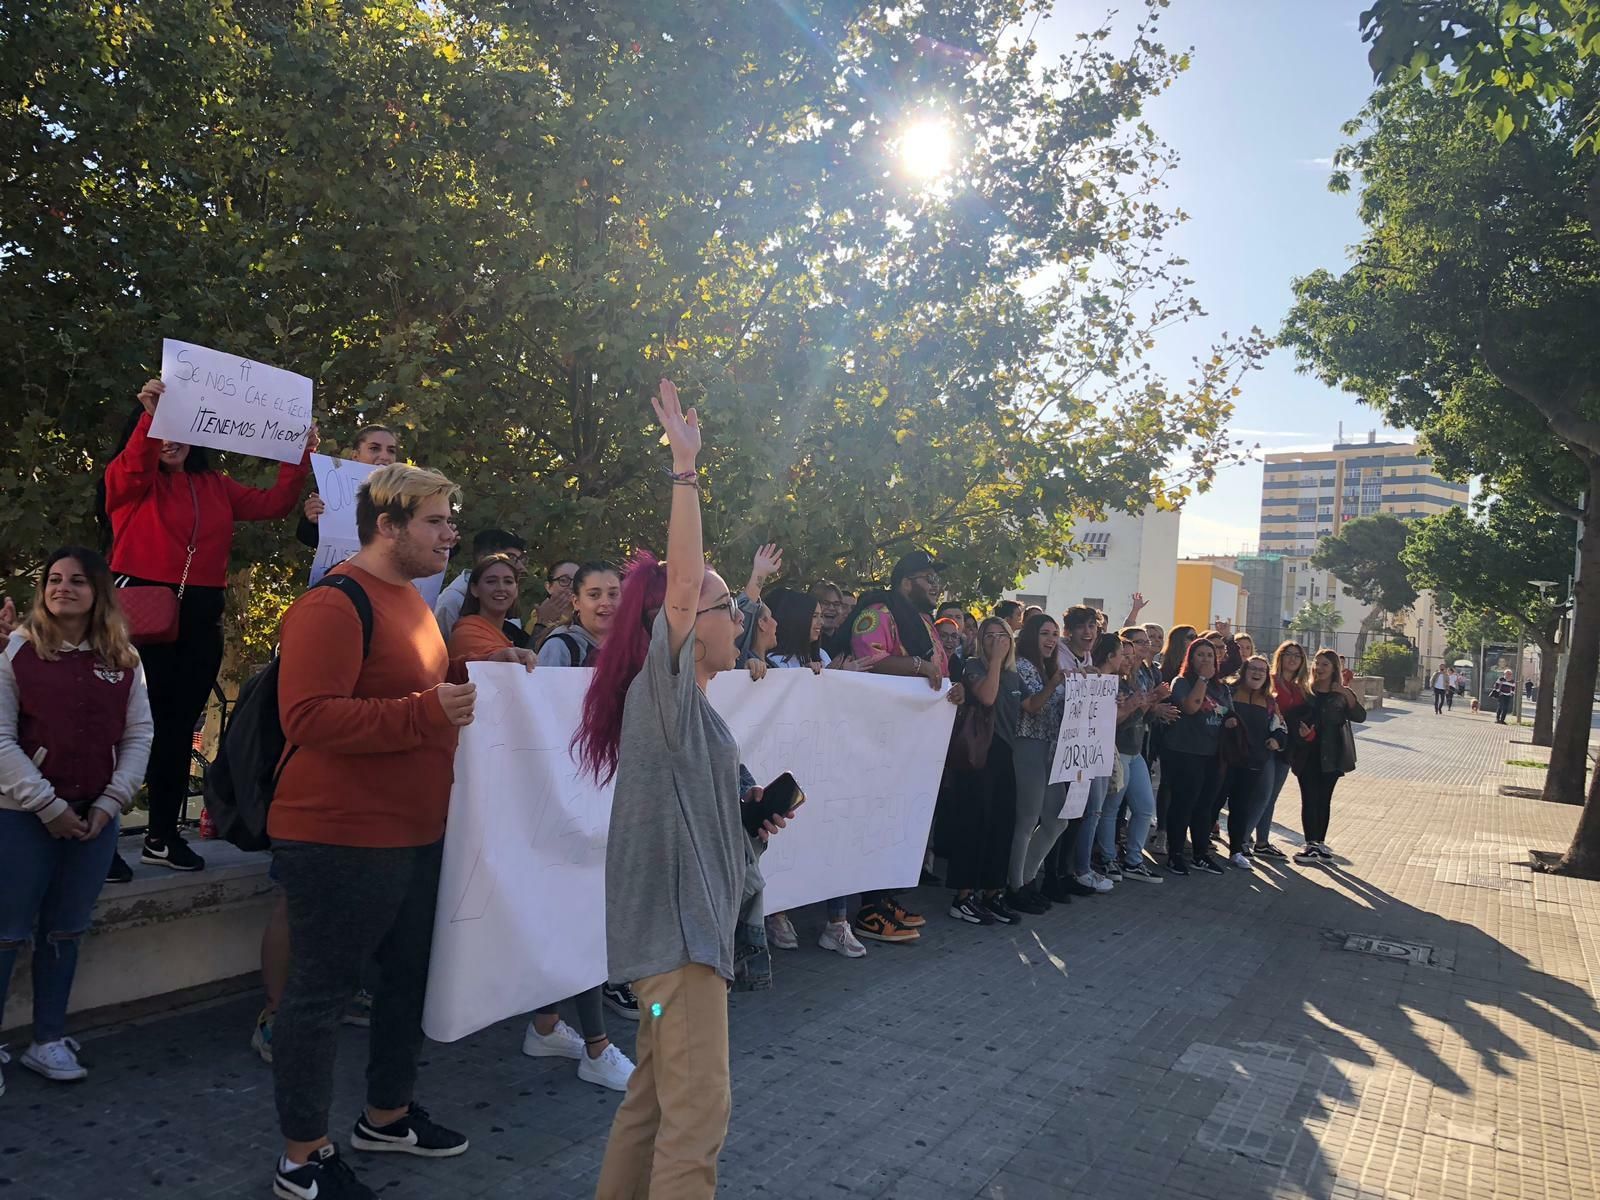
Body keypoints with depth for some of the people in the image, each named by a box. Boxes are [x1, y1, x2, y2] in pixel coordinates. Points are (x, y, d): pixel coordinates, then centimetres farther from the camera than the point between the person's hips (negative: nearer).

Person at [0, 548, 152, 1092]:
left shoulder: (123, 659, 5)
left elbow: (139, 734, 6)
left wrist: (112, 802, -4)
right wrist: (48, 806, -12)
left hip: (96, 818, 3)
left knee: (64, 933, 11)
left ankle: (48, 1041, 23)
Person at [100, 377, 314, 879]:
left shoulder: (215, 486, 14)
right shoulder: (128, 482, 2)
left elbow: (272, 505, 8)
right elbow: (134, 467, -22)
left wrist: (300, 458, -3)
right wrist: (149, 416, -37)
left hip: (200, 615, 5)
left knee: (180, 724, 11)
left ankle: (162, 835, 22)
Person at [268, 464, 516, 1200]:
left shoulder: (409, 600, 14)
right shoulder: (333, 604, -17)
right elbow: (307, 718, -25)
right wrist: (425, 712, -30)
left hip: (415, 834, 10)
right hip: (342, 840, -10)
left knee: (410, 975, 19)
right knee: (322, 992, 4)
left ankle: (387, 1114, 37)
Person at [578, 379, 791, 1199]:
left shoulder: (689, 705, 14)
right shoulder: (660, 688, -13)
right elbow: (681, 586, -29)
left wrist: (750, 815, 10)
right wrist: (685, 468, -29)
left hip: (688, 912, 10)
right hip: (676, 917, -10)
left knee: (657, 1093, 19)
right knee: (697, 1114, -5)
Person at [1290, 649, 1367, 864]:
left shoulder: (1342, 695, 3)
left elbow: (1360, 717, -10)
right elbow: (1292, 718, 4)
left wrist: (1348, 696, -24)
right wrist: (1300, 730, -17)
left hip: (1331, 755, 0)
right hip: (1307, 754, 0)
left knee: (1324, 799, 7)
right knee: (1309, 799, -2)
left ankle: (1320, 843, 15)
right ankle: (1311, 844, 0)